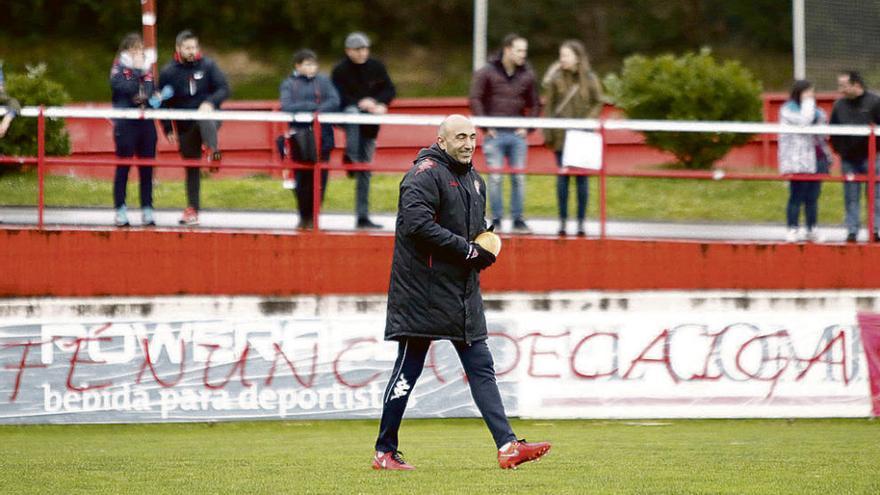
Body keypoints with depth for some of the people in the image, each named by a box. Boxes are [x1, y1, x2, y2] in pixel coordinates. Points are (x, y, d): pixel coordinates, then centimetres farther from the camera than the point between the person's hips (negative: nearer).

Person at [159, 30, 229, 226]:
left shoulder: (207, 66, -1)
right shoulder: (168, 72, 1)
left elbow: (224, 89, -3)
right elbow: (163, 103, 8)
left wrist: (210, 103, -22)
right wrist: (168, 130, 3)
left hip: (208, 117, -2)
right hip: (185, 127, 2)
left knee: (204, 119, -40)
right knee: (191, 168, 7)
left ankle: (214, 151, -58)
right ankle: (192, 210, 14)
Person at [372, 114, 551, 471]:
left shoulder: (474, 180, 17)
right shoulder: (425, 175, -11)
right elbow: (418, 224, -24)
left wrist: (486, 249, 5)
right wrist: (468, 250, -19)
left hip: (463, 291, 8)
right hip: (423, 292, -8)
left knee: (481, 368, 3)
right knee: (408, 369, -2)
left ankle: (507, 446, -1)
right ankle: (384, 452, 5)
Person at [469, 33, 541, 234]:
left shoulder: (527, 75, 8)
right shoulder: (487, 72, -2)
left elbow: (535, 104, 15)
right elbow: (475, 100, -2)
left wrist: (527, 127, 3)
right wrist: (485, 126, -8)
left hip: (517, 135, 3)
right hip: (495, 134, -3)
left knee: (519, 178, 2)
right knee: (495, 178, -3)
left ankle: (518, 220, 9)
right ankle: (496, 220, 4)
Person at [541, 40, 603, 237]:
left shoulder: (590, 78, 2)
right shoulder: (556, 78, 1)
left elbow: (598, 103, 4)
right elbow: (548, 105, 1)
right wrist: (547, 134, -4)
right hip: (561, 136, 0)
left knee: (581, 177, 3)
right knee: (562, 177, 2)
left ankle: (581, 221, 8)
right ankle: (562, 220, 7)